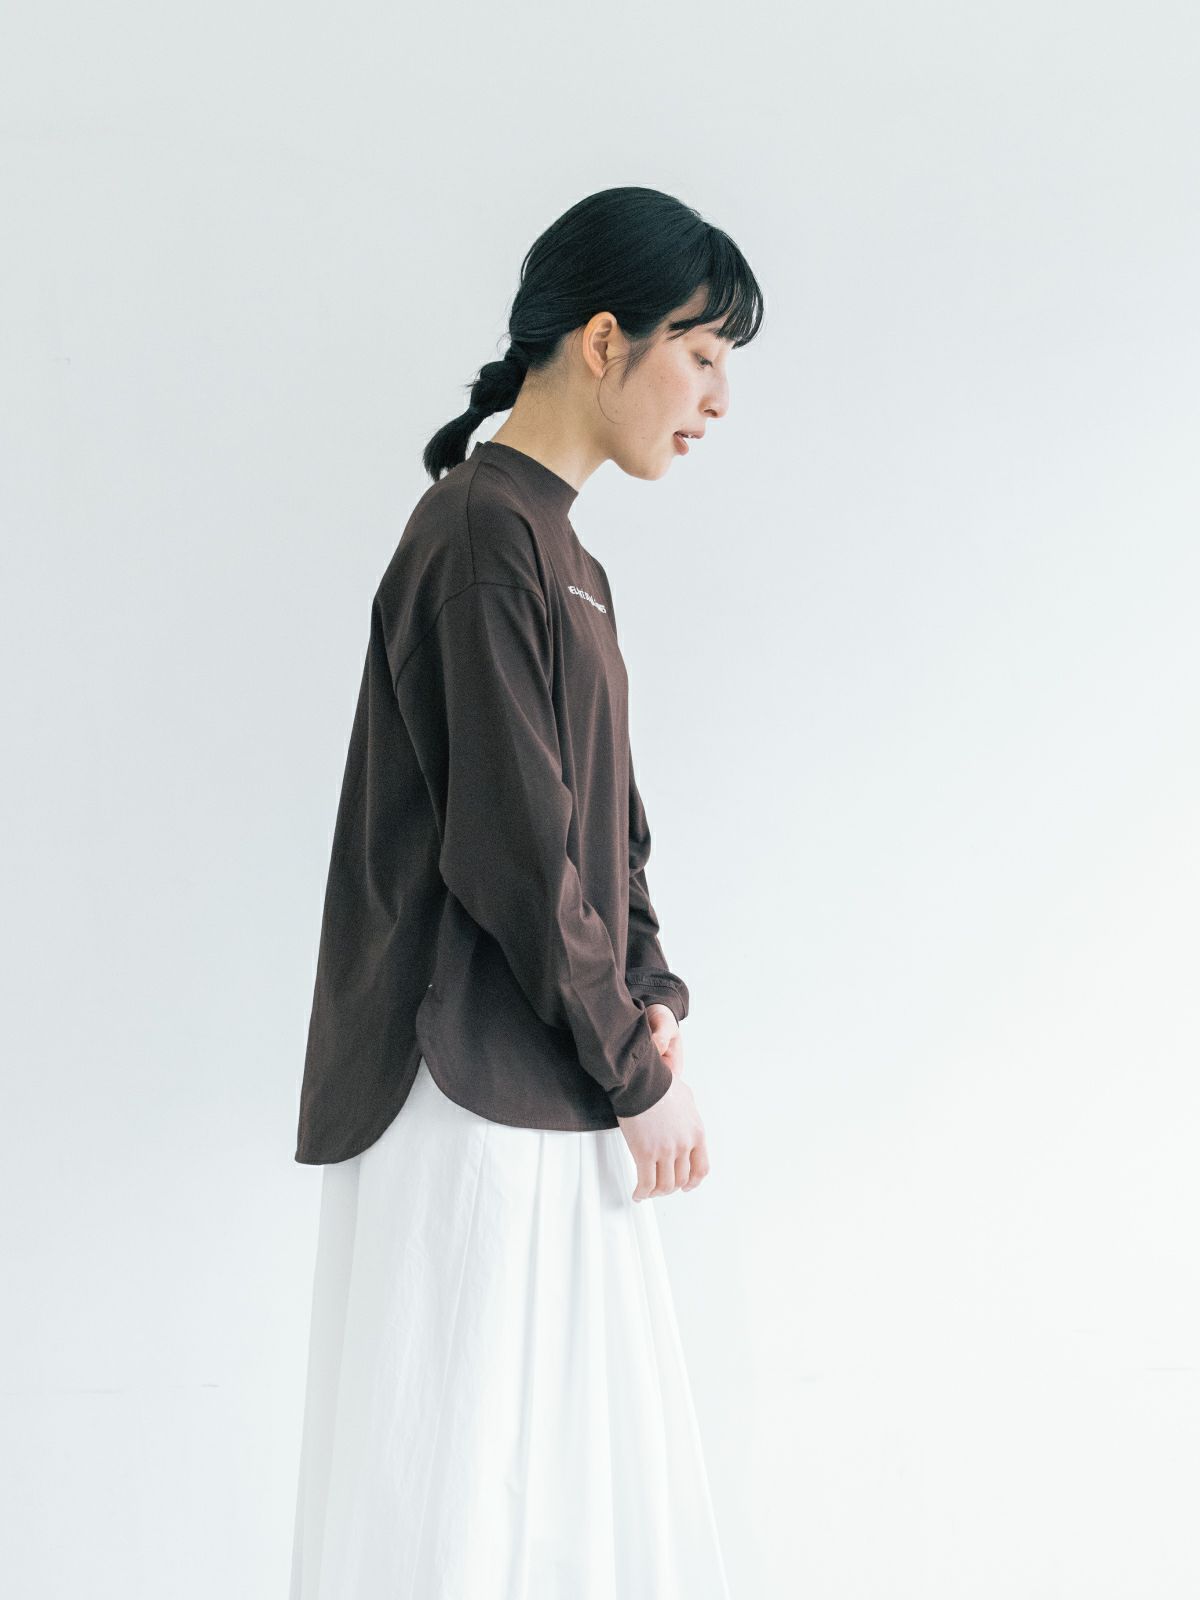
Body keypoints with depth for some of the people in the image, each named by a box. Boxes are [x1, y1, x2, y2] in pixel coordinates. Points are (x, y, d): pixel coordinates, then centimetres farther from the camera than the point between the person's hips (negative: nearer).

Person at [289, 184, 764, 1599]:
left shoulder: (557, 552, 16)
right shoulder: (483, 538, -15)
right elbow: (508, 852, -20)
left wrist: (649, 997, 2)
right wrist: (637, 1073, -11)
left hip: (546, 1094, 10)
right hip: (476, 1091, -10)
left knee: (585, 1467, 16)